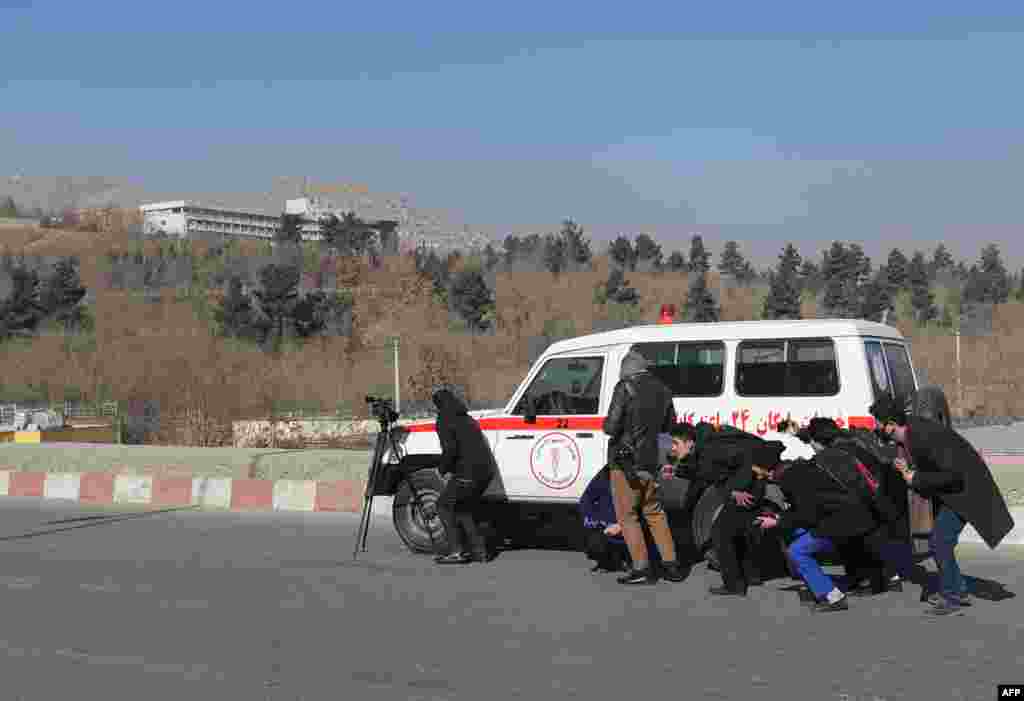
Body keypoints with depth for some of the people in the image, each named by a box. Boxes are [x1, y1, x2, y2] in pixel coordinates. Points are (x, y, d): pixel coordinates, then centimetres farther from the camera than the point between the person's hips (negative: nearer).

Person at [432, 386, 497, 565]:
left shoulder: (444, 421, -3)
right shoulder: (467, 419, 23)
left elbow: (450, 449, -16)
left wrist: (442, 469, 1)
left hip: (469, 472, -8)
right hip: (487, 470, 8)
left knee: (444, 505, 6)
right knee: (462, 509, 21)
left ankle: (457, 551, -1)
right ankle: (478, 550, 14)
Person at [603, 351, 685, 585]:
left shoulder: (625, 388, -13)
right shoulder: (662, 389, 8)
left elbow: (611, 427, -18)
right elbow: (669, 425, 17)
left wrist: (606, 424, 3)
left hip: (626, 461, -7)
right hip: (649, 460, 7)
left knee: (627, 515, 2)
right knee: (654, 512, 19)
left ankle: (641, 568, 0)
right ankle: (671, 565, 20)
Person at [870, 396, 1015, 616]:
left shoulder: (924, 438, -33)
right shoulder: (909, 426, -4)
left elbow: (954, 474, -31)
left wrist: (917, 479, -24)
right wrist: (907, 467, -6)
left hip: (964, 489, -10)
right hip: (946, 491, 10)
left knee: (939, 541, -13)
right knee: (941, 540, 17)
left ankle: (951, 597, -1)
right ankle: (958, 591, 32)